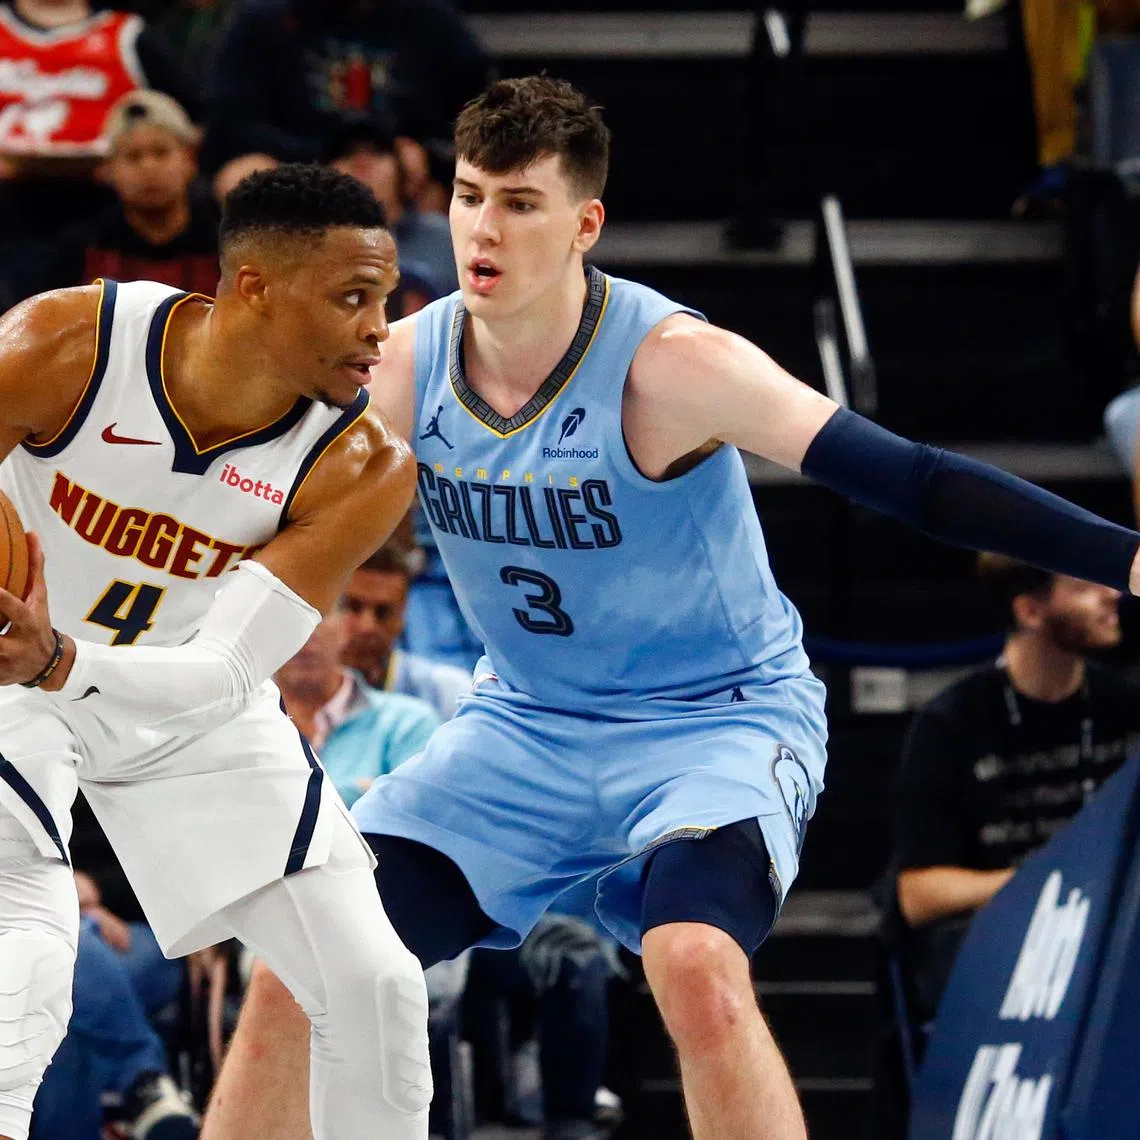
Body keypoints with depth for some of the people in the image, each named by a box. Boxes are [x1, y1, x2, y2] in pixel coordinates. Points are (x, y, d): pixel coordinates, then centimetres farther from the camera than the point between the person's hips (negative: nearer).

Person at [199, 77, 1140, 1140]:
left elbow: (908, 479, -30)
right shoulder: (404, 364, -9)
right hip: (523, 723, 5)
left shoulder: (671, 363, -24)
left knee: (696, 969, -34)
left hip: (718, 717, -5)